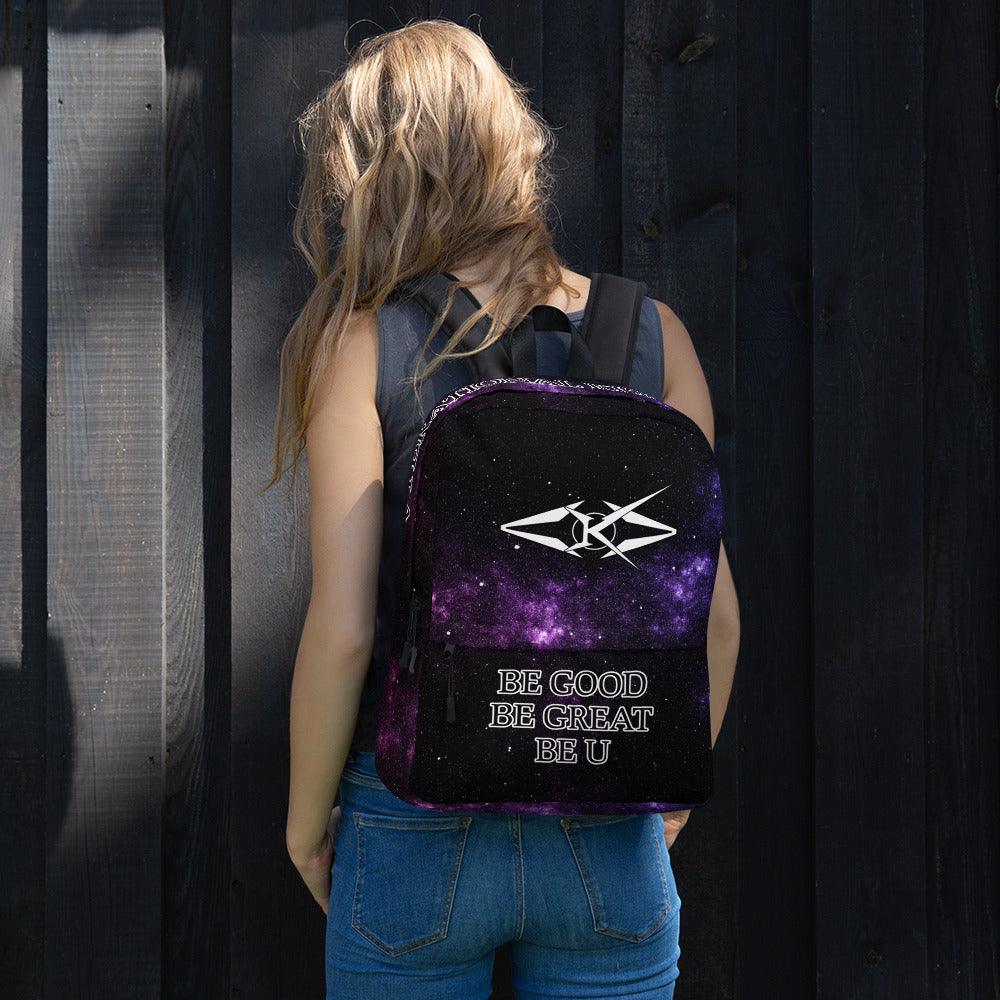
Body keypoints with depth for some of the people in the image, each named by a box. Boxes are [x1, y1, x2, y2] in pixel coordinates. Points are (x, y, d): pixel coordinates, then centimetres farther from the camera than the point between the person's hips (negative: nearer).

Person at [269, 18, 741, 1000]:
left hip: (416, 837, -2)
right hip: (611, 843, 2)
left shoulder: (365, 343, -9)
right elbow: (715, 609, 0)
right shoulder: (650, 332, -2)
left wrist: (306, 817, 3)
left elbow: (342, 629, -12)